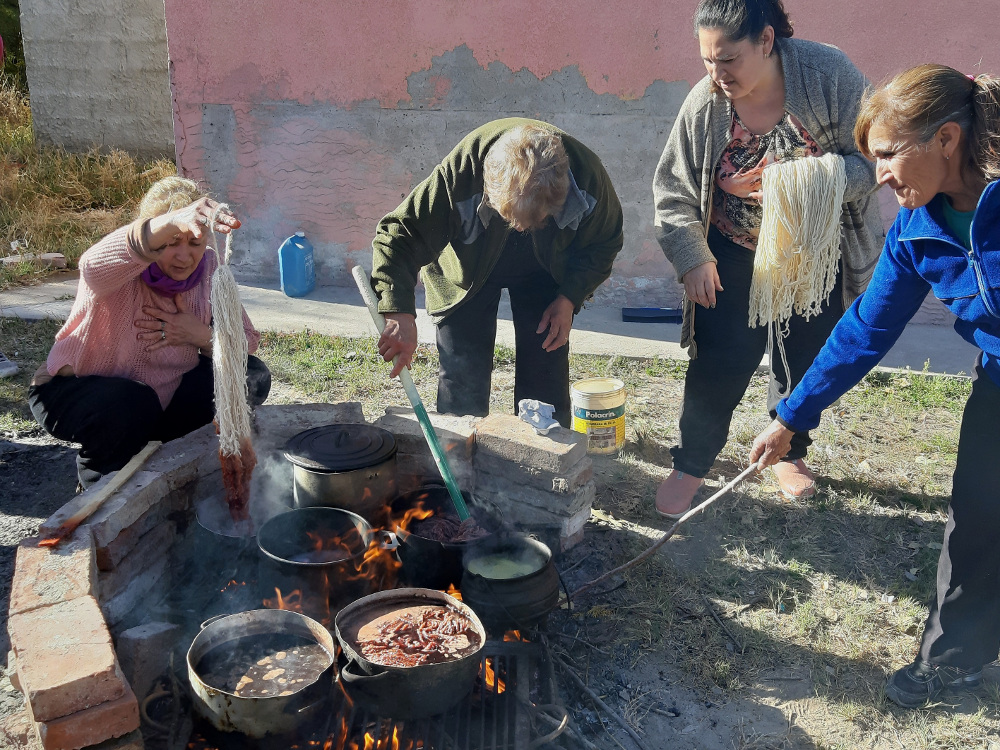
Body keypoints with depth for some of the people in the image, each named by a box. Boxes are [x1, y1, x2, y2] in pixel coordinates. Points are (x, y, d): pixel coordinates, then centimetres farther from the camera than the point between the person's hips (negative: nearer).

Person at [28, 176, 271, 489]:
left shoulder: (209, 267, -12)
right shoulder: (121, 272, -26)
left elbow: (248, 340, -6)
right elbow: (93, 265, -53)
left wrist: (201, 335, -29)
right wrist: (173, 222, -72)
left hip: (165, 391, 5)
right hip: (75, 392, -5)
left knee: (252, 378, -8)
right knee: (132, 406, -37)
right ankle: (98, 482, -3)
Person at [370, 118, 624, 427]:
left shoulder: (587, 174, -30)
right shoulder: (458, 173, -38)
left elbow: (603, 244, -9)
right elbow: (398, 235, -31)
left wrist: (570, 298, -19)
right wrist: (400, 313, -44)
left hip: (544, 273, 2)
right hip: (467, 271, -1)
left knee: (546, 383, 0)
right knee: (461, 388, -5)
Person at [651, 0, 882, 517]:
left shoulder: (830, 75, -20)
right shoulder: (705, 104, -16)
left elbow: (871, 157, -17)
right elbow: (673, 190, -8)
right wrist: (692, 259, -16)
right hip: (735, 259, 0)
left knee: (804, 363, 14)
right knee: (718, 365, -2)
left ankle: (788, 451, 39)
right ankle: (691, 464, 17)